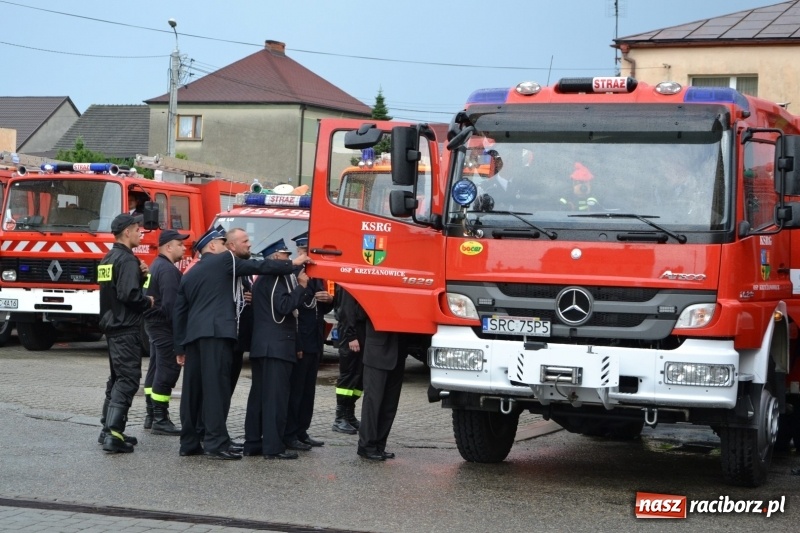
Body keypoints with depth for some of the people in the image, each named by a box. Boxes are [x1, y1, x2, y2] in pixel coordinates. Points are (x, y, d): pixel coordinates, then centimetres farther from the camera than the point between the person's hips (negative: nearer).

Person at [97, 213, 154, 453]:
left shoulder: (108, 259, 14)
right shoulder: (127, 260, -16)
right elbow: (129, 295, -26)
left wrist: (141, 275, 4)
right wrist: (148, 302, -9)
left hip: (112, 325, 10)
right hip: (126, 328, -10)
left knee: (117, 378, 18)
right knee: (128, 379, -11)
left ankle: (108, 429, 22)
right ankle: (113, 434, -18)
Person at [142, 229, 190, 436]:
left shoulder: (157, 266, 17)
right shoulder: (167, 269, -17)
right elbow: (171, 302, -24)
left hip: (154, 324, 11)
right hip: (165, 326, -11)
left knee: (156, 369, 15)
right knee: (167, 370, -10)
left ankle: (152, 415, 21)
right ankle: (160, 419, -10)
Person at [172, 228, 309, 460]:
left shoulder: (189, 274, 23)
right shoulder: (224, 260, 6)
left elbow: (179, 313, 20)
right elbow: (259, 267, 2)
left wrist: (180, 347, 21)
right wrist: (292, 264, 11)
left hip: (193, 336, 7)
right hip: (216, 333, -7)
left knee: (193, 389, 9)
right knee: (216, 387, -10)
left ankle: (189, 442, 12)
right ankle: (216, 443, -14)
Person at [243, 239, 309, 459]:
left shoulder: (263, 279, 22)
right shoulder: (275, 279, -10)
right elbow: (284, 307, -22)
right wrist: (301, 286, -13)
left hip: (262, 347, 10)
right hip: (276, 347, -10)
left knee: (259, 395, 10)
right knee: (276, 396, -10)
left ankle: (253, 443, 12)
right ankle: (273, 447, -11)